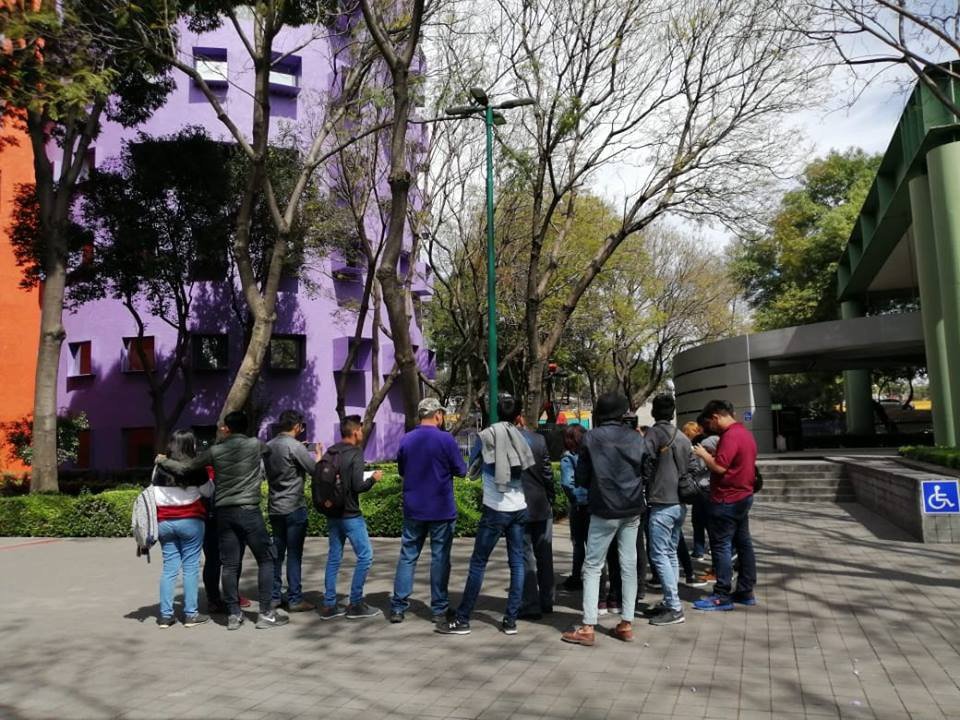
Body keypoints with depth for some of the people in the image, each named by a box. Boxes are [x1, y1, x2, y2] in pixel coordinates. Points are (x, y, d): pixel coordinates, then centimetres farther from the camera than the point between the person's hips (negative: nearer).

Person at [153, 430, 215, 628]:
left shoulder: (160, 467, 5)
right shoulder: (195, 467, -8)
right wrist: (208, 479, 15)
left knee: (169, 567, 9)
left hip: (164, 521, 4)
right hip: (190, 521, -4)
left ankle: (165, 615, 10)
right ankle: (191, 614, 3)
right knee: (191, 567, 2)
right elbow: (208, 492, 0)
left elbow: (155, 493, 10)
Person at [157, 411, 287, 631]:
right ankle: (266, 613, 3)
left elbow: (184, 468, 10)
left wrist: (163, 461, 29)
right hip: (249, 511, -3)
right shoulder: (255, 445, -1)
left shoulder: (215, 451, 3)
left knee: (230, 565, 8)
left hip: (224, 513, 3)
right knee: (266, 559, 5)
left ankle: (233, 615, 13)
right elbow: (269, 448, 23)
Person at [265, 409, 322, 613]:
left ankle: (274, 596, 18)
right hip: (294, 508, -7)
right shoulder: (295, 446, -14)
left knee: (277, 552, 13)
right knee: (294, 554, -1)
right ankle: (295, 599, 3)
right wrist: (319, 454, 7)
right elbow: (315, 470, -12)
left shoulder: (269, 446, 8)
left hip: (274, 508, 7)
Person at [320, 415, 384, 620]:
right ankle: (355, 605, 5)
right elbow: (358, 486, -19)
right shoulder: (355, 453, -14)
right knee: (365, 556, 2)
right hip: (350, 515, -8)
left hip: (332, 514, 8)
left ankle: (329, 605, 15)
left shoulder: (330, 453, 8)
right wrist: (373, 478, -2)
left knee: (334, 557, 12)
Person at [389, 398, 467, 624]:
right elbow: (461, 470, -6)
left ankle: (398, 607, 11)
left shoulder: (406, 440, 1)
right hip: (442, 510, -3)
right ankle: (439, 609, 13)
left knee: (407, 556, 10)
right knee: (440, 558, 6)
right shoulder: (445, 439, -12)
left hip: (413, 509, 4)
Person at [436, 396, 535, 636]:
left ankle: (462, 620, 6)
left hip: (495, 509, -3)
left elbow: (472, 470, 8)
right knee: (517, 563, 9)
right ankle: (510, 620, 10)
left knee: (478, 564, 1)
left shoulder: (486, 435, -4)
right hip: (519, 508, 4)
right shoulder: (521, 438, 4)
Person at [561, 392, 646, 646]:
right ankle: (626, 624, 16)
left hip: (604, 511, -4)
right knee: (629, 565, 11)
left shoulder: (592, 437, -8)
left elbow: (581, 477, -2)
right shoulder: (636, 438, 2)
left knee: (592, 567, 2)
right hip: (632, 510, 4)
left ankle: (587, 627, 0)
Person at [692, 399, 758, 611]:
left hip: (727, 500, -10)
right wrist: (711, 455, 9)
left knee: (721, 546, -4)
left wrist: (703, 454, -8)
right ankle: (746, 591, 20)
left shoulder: (730, 436, -19)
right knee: (743, 543, 13)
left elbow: (719, 467, -24)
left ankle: (722, 596, 0)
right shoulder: (745, 433, 12)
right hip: (743, 496, 10)